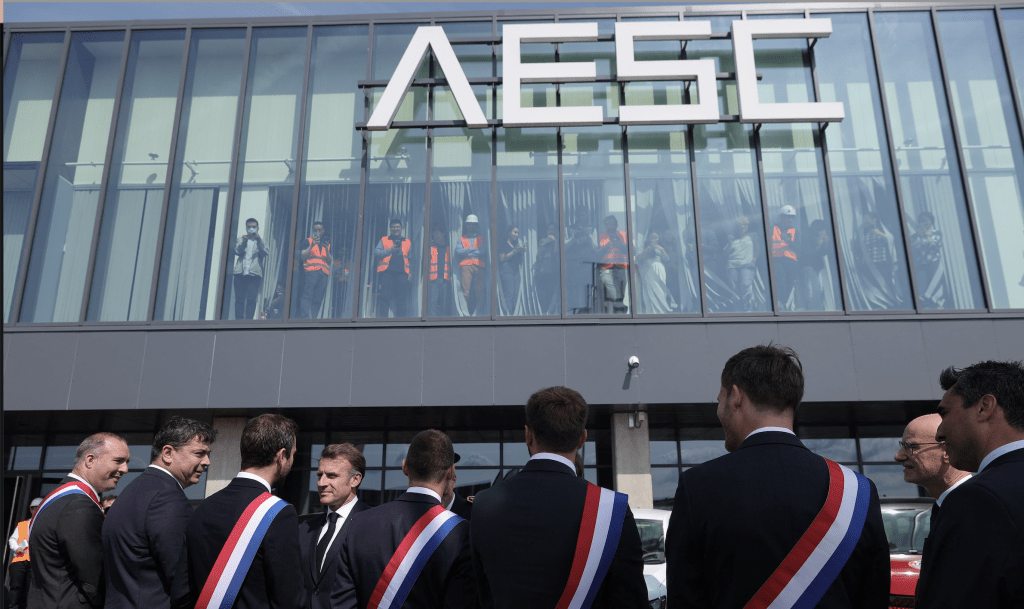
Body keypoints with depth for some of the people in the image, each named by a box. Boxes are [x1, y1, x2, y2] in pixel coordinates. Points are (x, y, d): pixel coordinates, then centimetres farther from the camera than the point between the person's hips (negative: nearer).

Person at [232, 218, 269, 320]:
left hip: (254, 274, -1)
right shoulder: (241, 239, 20)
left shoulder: (261, 241, 17)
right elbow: (237, 251, 2)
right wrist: (243, 242, -17)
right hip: (240, 273, 1)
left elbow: (266, 253, -1)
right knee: (239, 299, -1)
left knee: (251, 299, -7)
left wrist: (259, 241, -16)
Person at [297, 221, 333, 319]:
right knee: (307, 296, -17)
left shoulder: (327, 244, 24)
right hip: (310, 271, -3)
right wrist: (312, 245, -5)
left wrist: (327, 249, 1)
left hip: (324, 273, 3)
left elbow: (330, 261, 17)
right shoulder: (308, 241, 16)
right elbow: (302, 256, 5)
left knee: (318, 299, -5)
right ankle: (305, 318, -24)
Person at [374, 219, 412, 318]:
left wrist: (410, 273, 5)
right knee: (385, 297, -9)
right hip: (387, 272, -1)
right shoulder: (384, 240, 18)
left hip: (402, 273, 1)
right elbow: (376, 253, 5)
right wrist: (390, 250, -6)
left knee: (402, 298, -5)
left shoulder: (408, 242, 22)